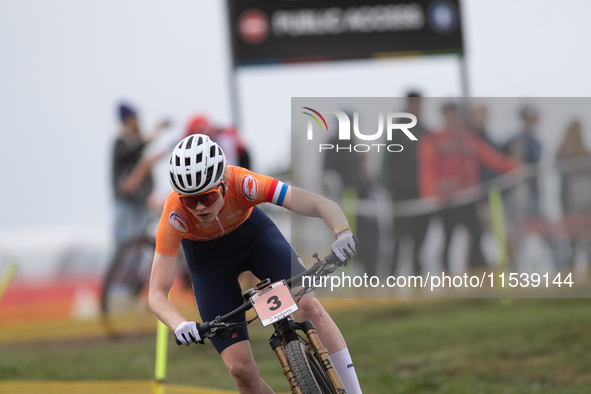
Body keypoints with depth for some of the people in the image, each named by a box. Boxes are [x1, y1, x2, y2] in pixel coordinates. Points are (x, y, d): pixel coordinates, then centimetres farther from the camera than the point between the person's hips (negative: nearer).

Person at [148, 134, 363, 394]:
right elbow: (157, 295, -33)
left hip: (252, 231, 1)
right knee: (240, 369, -11)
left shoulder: (242, 183, -37)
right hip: (206, 255, 0)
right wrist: (179, 325, -53)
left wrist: (343, 233, -60)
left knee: (309, 307, -23)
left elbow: (320, 204, -40)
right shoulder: (175, 214, -35)